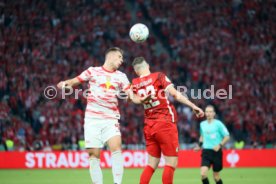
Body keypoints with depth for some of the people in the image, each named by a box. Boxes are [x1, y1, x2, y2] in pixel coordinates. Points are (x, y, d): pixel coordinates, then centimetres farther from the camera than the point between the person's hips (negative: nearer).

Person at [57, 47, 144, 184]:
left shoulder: (121, 76, 13)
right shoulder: (93, 71, 8)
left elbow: (132, 96, 5)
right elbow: (75, 81, 14)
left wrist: (141, 99, -17)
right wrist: (66, 83, -9)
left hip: (110, 120, 1)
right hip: (92, 119, -1)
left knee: (116, 147, -22)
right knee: (94, 155, -4)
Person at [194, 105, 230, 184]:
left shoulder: (218, 124, -6)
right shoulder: (202, 124, 7)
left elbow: (227, 137, -4)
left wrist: (220, 145, -17)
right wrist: (199, 145, 11)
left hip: (216, 152, -3)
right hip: (206, 152, 3)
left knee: (216, 176, 6)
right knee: (203, 173, -17)